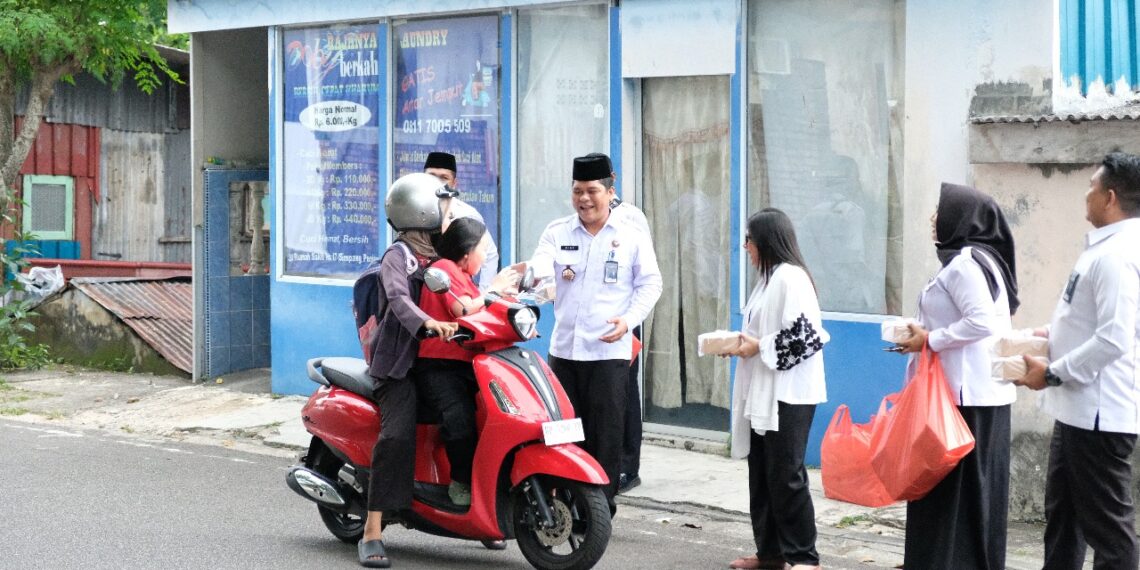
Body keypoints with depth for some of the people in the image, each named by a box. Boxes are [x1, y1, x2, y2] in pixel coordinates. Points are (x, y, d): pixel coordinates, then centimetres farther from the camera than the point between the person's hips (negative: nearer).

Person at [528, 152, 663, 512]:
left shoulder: (632, 237, 3)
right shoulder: (557, 232, 8)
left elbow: (650, 284, 5)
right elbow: (539, 266, -8)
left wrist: (628, 320, -11)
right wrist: (533, 275, -34)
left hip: (609, 351, -2)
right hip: (564, 348, 3)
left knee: (605, 435, -3)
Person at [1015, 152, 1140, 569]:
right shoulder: (1105, 248, 12)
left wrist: (1052, 374, -17)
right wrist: (1055, 333, 10)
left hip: (1100, 413, -11)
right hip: (1078, 409, 11)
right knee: (1063, 515, 19)